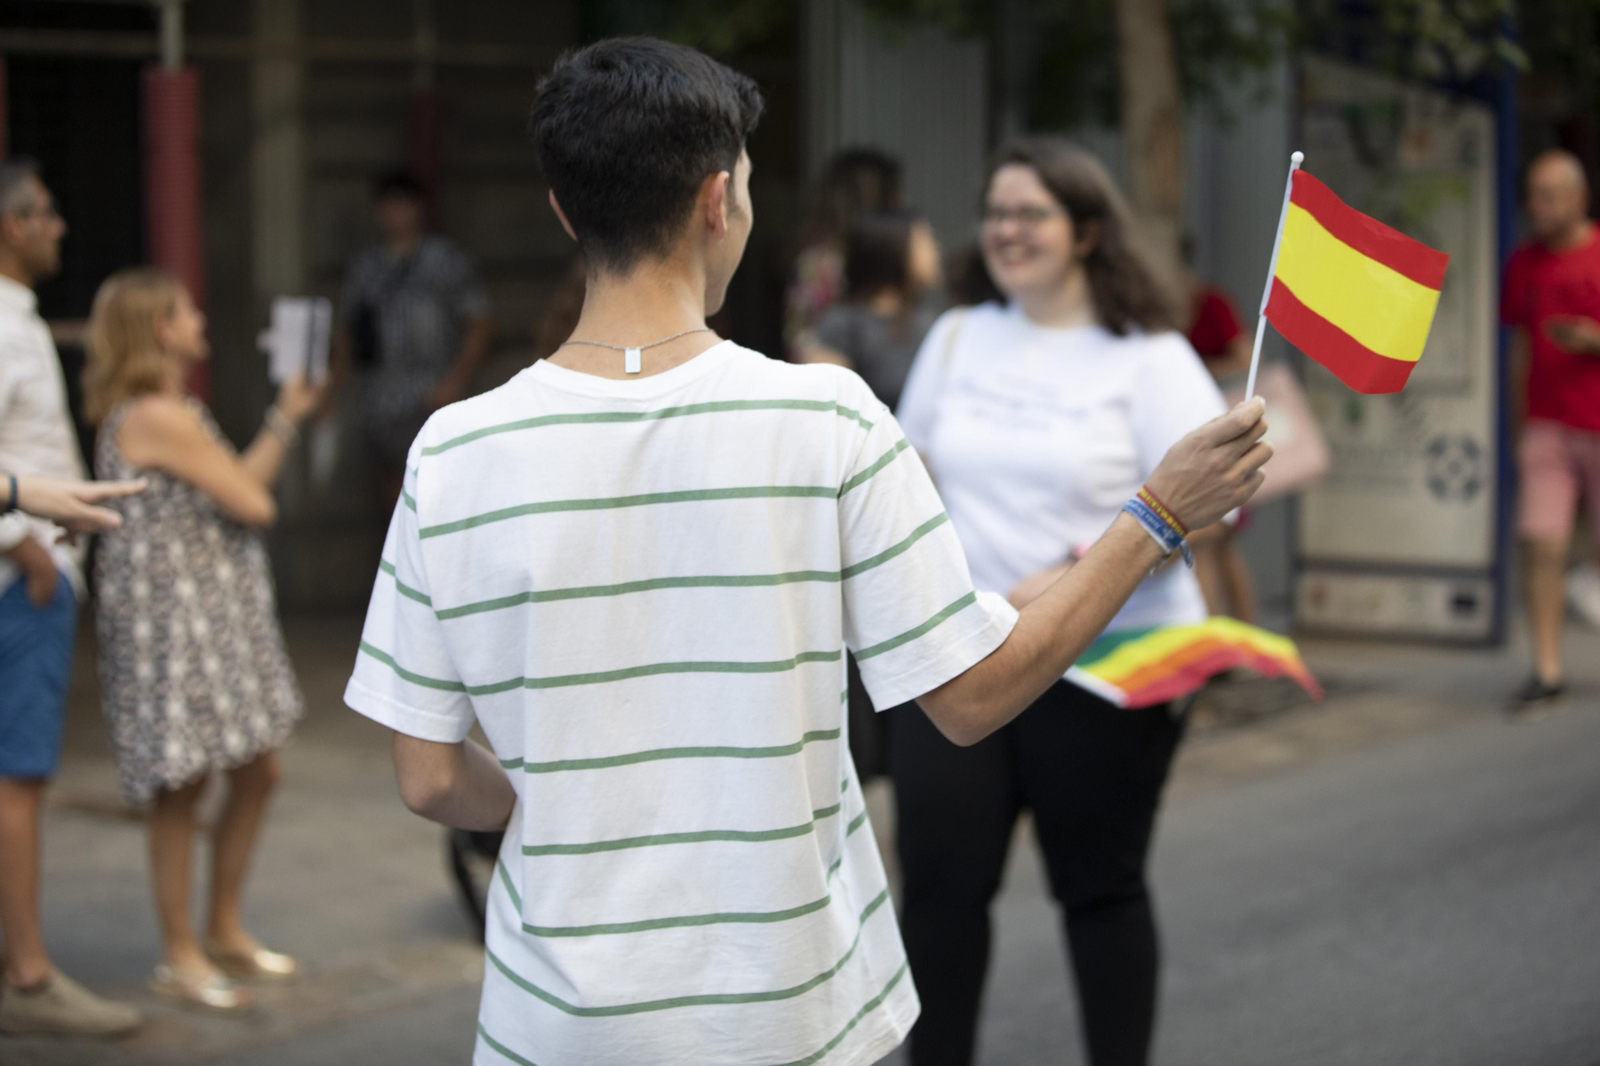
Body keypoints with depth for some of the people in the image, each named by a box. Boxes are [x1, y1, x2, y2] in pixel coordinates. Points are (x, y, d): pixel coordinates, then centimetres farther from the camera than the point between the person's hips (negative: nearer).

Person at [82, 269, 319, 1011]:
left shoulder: (181, 412, 14)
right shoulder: (158, 417, -18)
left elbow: (246, 485, 14)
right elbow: (252, 503, -17)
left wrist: (286, 417, 17)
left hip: (220, 616, 10)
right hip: (172, 620, -10)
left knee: (256, 772, 14)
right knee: (181, 786, -1)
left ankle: (225, 929, 28)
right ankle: (179, 956, 10)